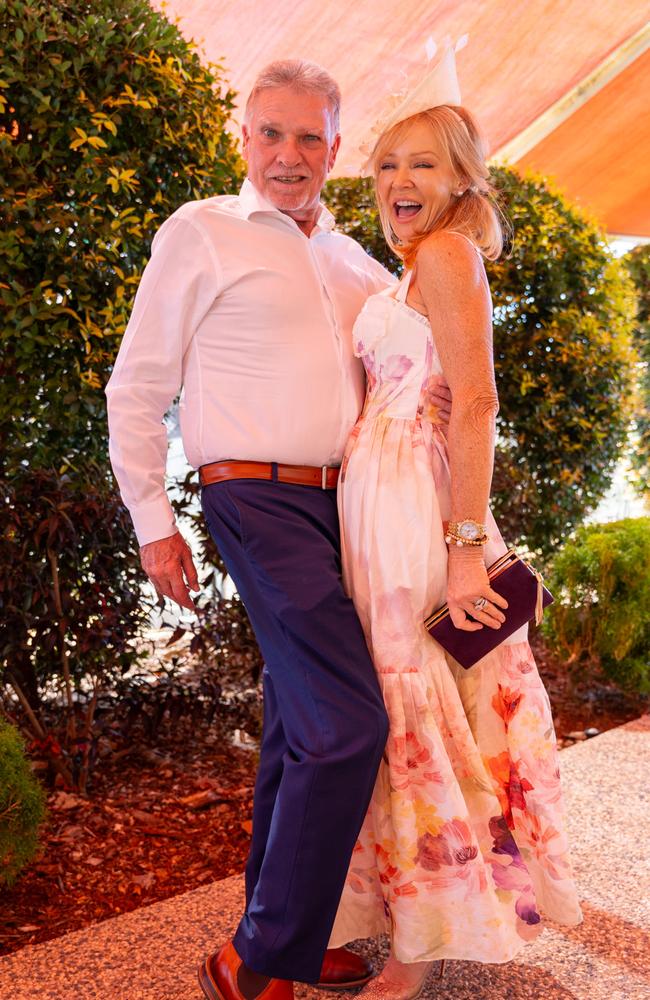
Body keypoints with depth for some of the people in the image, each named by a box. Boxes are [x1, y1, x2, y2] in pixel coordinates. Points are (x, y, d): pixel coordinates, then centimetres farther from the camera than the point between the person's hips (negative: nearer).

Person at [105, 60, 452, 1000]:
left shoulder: (353, 259, 18)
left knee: (300, 727, 12)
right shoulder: (200, 233, 0)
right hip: (262, 501, -7)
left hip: (339, 503, 7)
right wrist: (153, 524, -4)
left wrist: (443, 388, 3)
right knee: (349, 723, -14)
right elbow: (136, 391, -1)